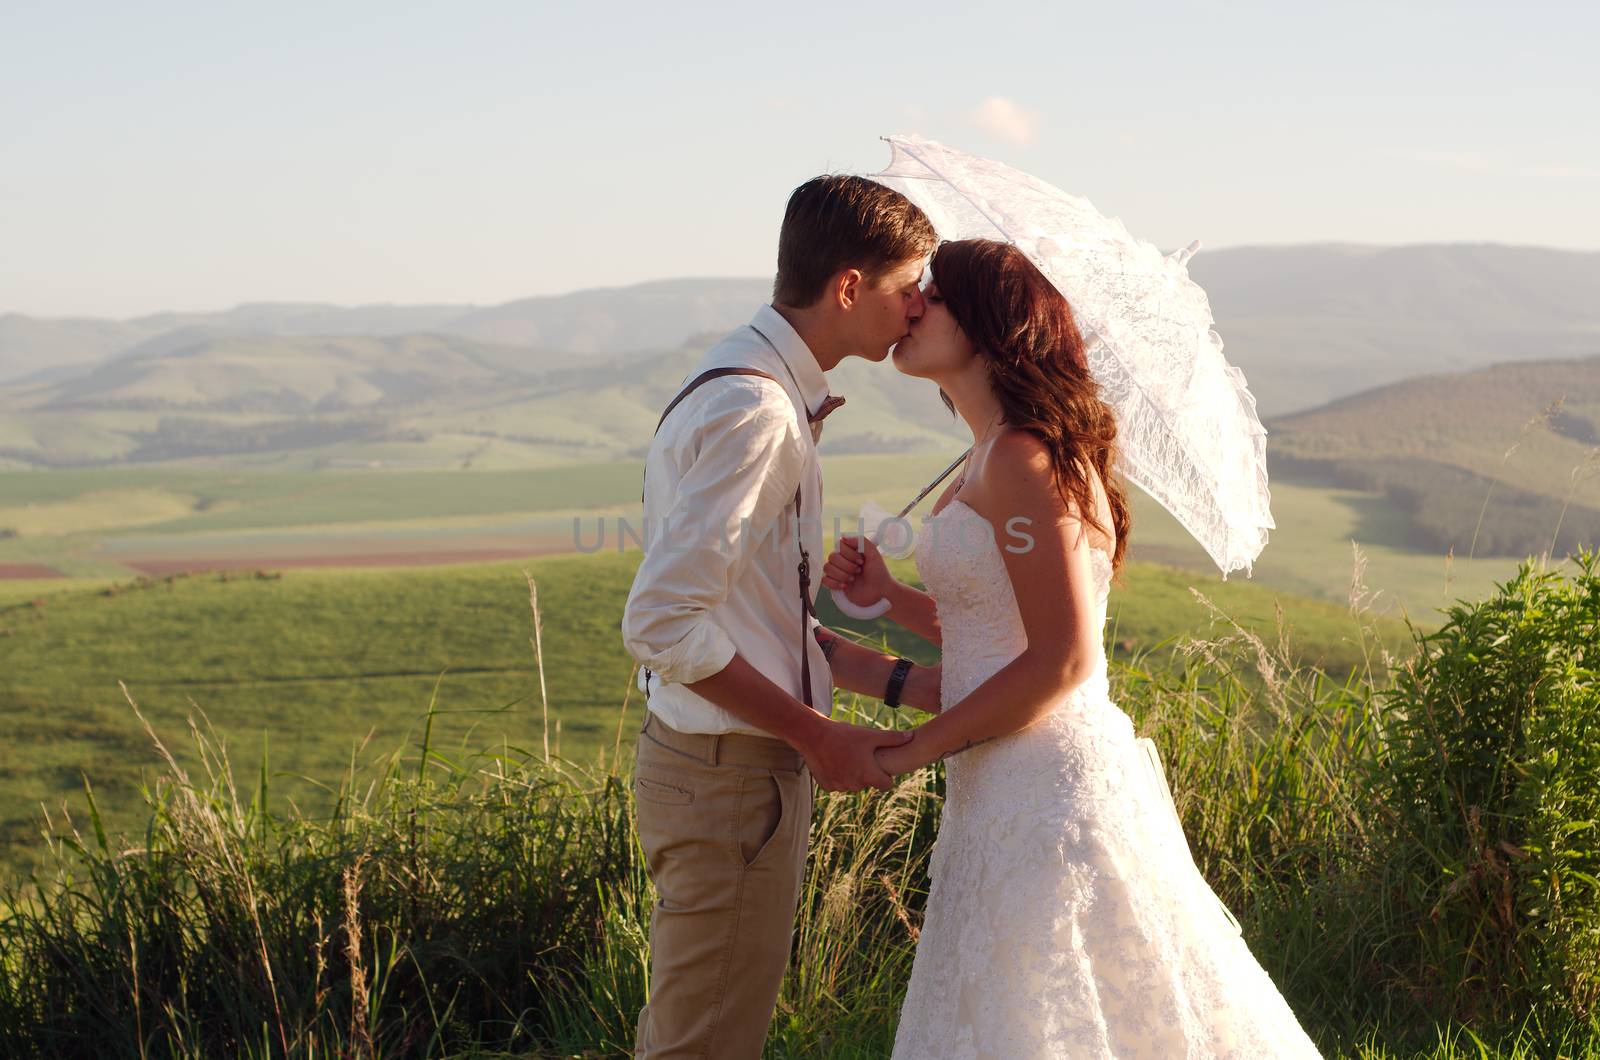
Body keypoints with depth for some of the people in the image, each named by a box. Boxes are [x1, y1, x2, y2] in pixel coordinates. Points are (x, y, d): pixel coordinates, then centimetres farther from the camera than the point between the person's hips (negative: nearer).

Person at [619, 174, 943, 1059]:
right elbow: (663, 625, -26)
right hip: (730, 779, -10)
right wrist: (817, 736, -19)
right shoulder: (753, 411, -21)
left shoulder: (760, 390, 11)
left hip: (754, 763, 10)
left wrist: (897, 678, 12)